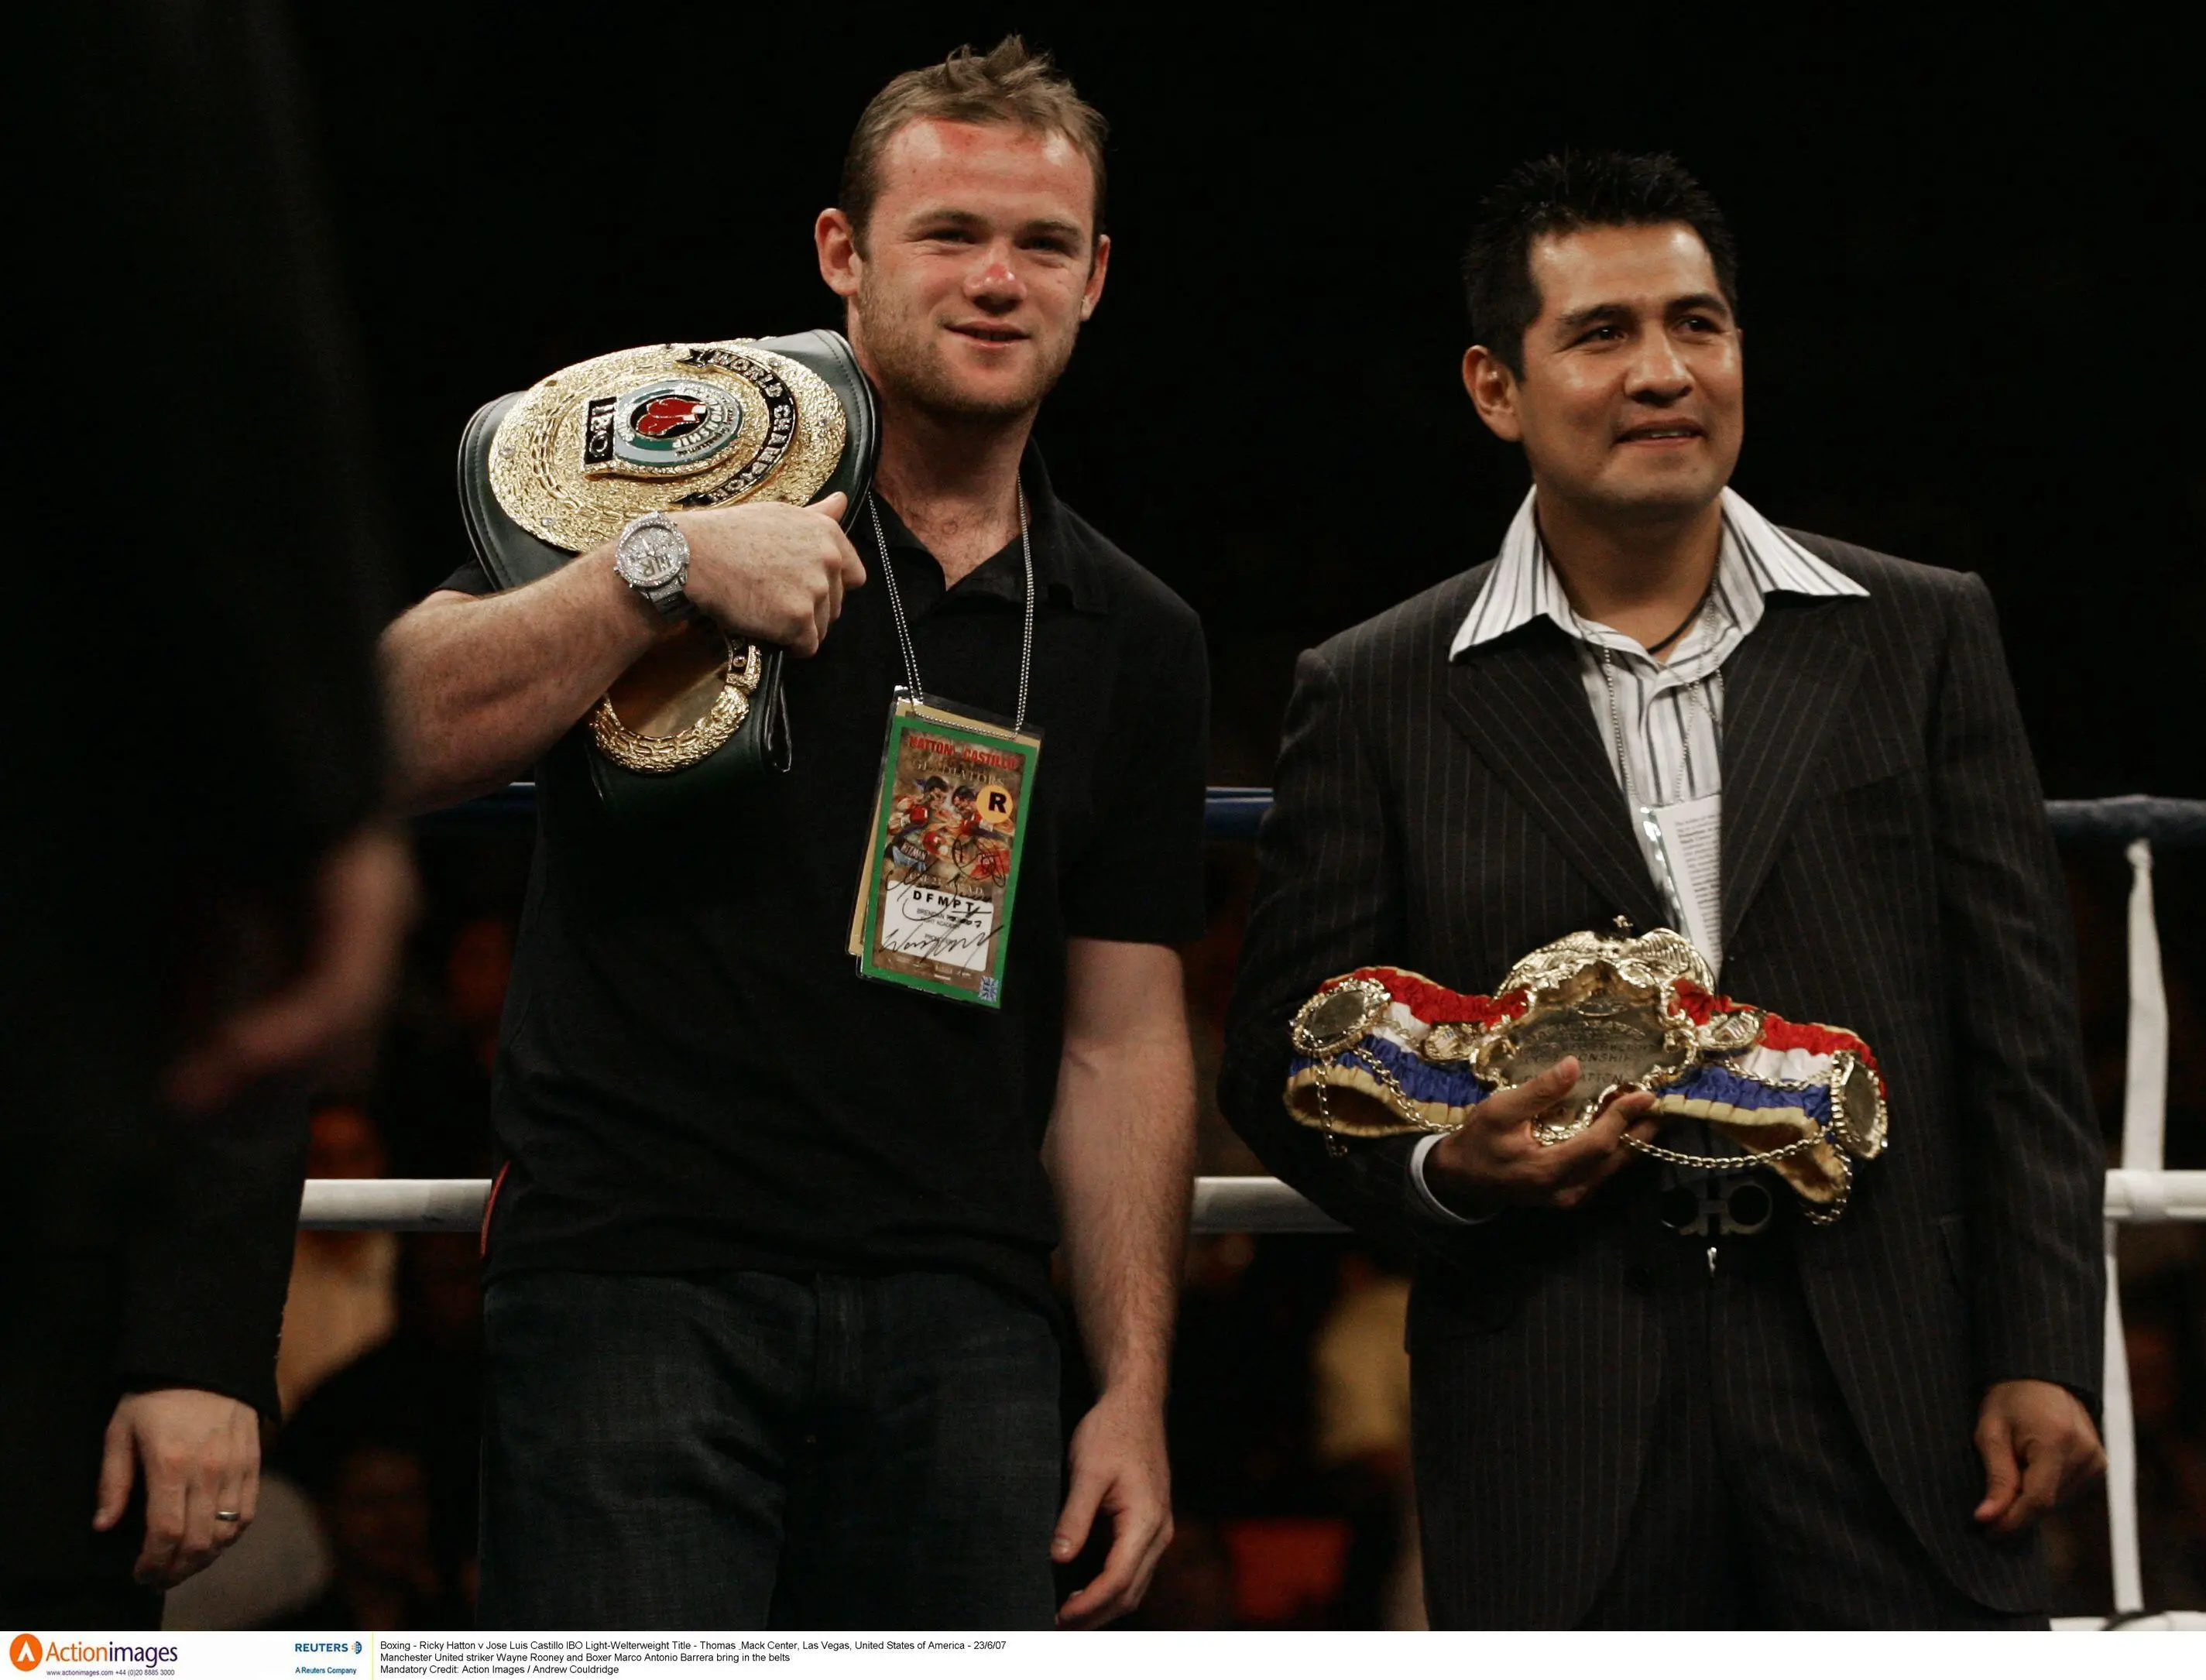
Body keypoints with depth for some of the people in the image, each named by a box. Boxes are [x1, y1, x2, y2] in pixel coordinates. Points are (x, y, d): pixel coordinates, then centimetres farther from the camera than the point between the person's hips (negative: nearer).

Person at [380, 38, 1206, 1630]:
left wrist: (1137, 1389, 7)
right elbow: (395, 741, -9)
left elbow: (1120, 1037, 14)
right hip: (638, 1270, -4)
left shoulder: (1136, 643, 13)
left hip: (960, 1312, 4)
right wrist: (662, 571, -20)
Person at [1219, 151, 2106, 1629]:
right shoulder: (1380, 699, 7)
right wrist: (1445, 1169, -11)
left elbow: (2019, 1039, 7)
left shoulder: (1921, 637, 9)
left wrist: (2041, 1356, -1)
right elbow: (1284, 1060, 9)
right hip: (1558, 1434, 0)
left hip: (1887, 1385, 1)